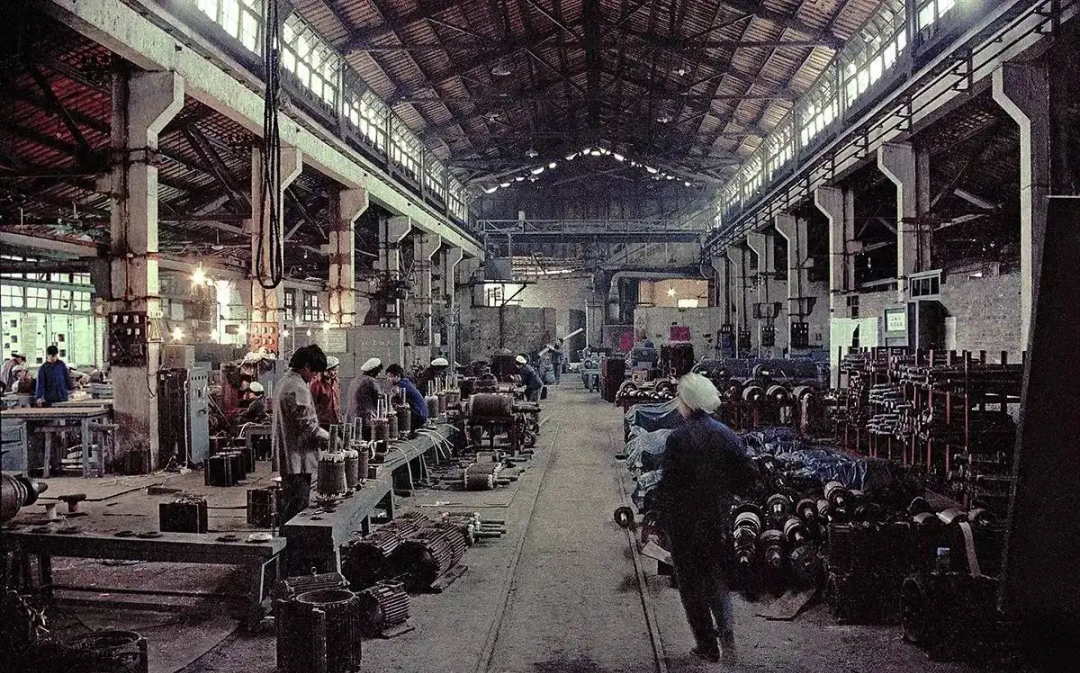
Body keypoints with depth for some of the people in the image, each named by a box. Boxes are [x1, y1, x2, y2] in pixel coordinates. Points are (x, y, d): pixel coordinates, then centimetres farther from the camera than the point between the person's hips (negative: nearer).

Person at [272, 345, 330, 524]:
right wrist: (327, 436, -7)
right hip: (298, 457, -11)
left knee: (288, 502, 16)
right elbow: (307, 425, -21)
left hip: (285, 455, 11)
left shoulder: (284, 382, 14)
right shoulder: (298, 388, -19)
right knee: (298, 503, -6)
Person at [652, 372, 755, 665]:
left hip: (684, 522, -5)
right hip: (717, 519, 5)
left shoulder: (678, 438, -19)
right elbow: (746, 475, 2)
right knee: (715, 575, 21)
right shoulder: (726, 435, -2)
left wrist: (660, 510, -4)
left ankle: (707, 646, 16)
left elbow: (669, 483, -19)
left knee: (690, 583, 10)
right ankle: (726, 627, 3)